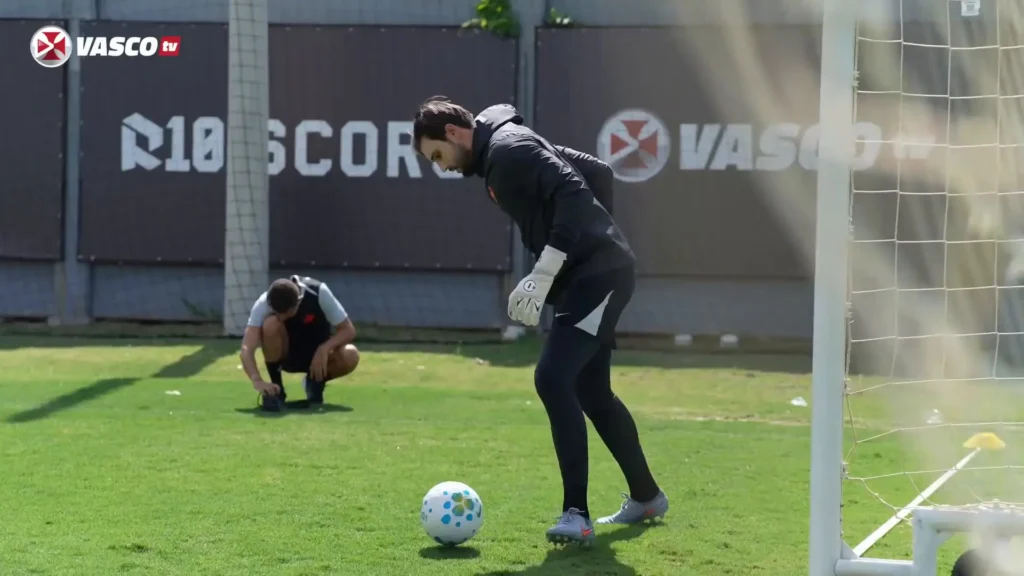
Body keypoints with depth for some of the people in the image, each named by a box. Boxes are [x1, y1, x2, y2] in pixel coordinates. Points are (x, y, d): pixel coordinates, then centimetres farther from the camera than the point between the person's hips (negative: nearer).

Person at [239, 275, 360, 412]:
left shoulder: (319, 293, -27)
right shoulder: (264, 303, -28)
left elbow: (348, 331, -19)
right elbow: (246, 349, -38)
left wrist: (323, 350, -36)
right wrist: (257, 381, -55)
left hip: (318, 354, 1)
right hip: (285, 356, -1)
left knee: (350, 356, -32)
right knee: (271, 324, -34)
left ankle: (316, 382, 2)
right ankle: (276, 389, -15)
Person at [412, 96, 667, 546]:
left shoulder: (508, 148, -14)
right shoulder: (496, 156, 16)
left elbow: (574, 192, -26)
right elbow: (594, 171, 21)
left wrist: (543, 274, -28)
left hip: (599, 273, -11)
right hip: (588, 274, 11)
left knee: (552, 378, -20)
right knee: (591, 392, 20)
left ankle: (576, 515, -21)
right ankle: (646, 497, 36)